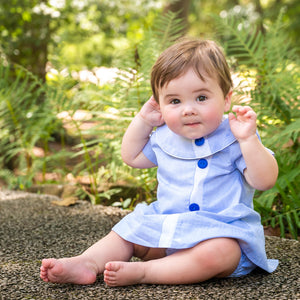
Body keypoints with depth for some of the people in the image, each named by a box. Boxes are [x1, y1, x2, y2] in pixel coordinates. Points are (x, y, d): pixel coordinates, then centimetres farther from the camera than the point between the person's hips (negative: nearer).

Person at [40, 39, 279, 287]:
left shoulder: (234, 139, -10)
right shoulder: (163, 138, 5)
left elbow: (265, 181, -17)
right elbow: (132, 157, 23)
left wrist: (248, 139, -28)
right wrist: (143, 120, 11)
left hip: (221, 230, -6)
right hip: (167, 225, 6)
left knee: (217, 252, -36)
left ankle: (142, 272, -32)